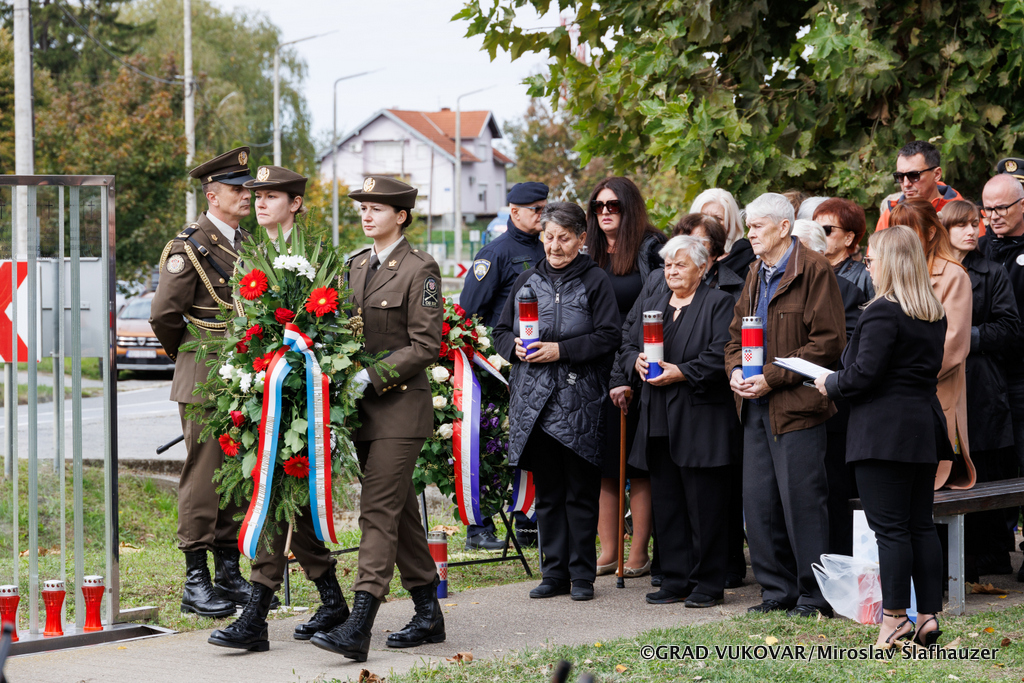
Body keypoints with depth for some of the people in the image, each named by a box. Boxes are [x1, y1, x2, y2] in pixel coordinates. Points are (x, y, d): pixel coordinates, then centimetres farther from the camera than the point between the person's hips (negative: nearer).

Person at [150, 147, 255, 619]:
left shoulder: (245, 244, 15)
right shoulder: (189, 247, -10)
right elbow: (164, 314, -10)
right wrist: (188, 354, 4)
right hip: (204, 380, -7)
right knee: (203, 475, -5)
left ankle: (230, 572, 19)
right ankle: (196, 581, 0)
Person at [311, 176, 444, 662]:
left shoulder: (420, 270, -8)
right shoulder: (356, 265, 14)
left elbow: (425, 346, -13)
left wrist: (371, 377, -18)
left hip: (400, 405, -7)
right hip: (363, 406, 7)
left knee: (379, 512, -12)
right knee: (399, 511, 13)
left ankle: (357, 629, -18)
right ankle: (428, 615, 22)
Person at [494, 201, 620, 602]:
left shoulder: (595, 281, 0)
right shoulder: (528, 282, 14)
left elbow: (608, 337, -8)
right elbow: (501, 331, 18)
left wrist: (561, 350, -16)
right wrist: (515, 347, -4)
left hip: (579, 403, -4)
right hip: (534, 402, 4)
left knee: (580, 492, 0)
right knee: (547, 492, 8)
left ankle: (582, 574, 7)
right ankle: (554, 572, 14)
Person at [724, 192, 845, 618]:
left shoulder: (814, 271, -10)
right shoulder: (756, 273, 16)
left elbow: (828, 342, -15)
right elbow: (736, 332, 23)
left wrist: (771, 377, -16)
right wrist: (735, 370, 1)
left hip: (796, 406, -8)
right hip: (756, 407, 8)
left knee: (802, 501, -5)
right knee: (758, 503, 9)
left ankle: (814, 595, 4)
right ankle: (778, 590, 19)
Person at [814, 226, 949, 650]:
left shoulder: (883, 312, -15)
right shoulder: (934, 315, 11)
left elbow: (864, 373, -19)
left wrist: (831, 384, 2)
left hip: (883, 431, -8)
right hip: (925, 426, 8)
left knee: (890, 527, -5)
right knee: (921, 524, 11)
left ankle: (894, 618, -3)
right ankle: (929, 616, 11)